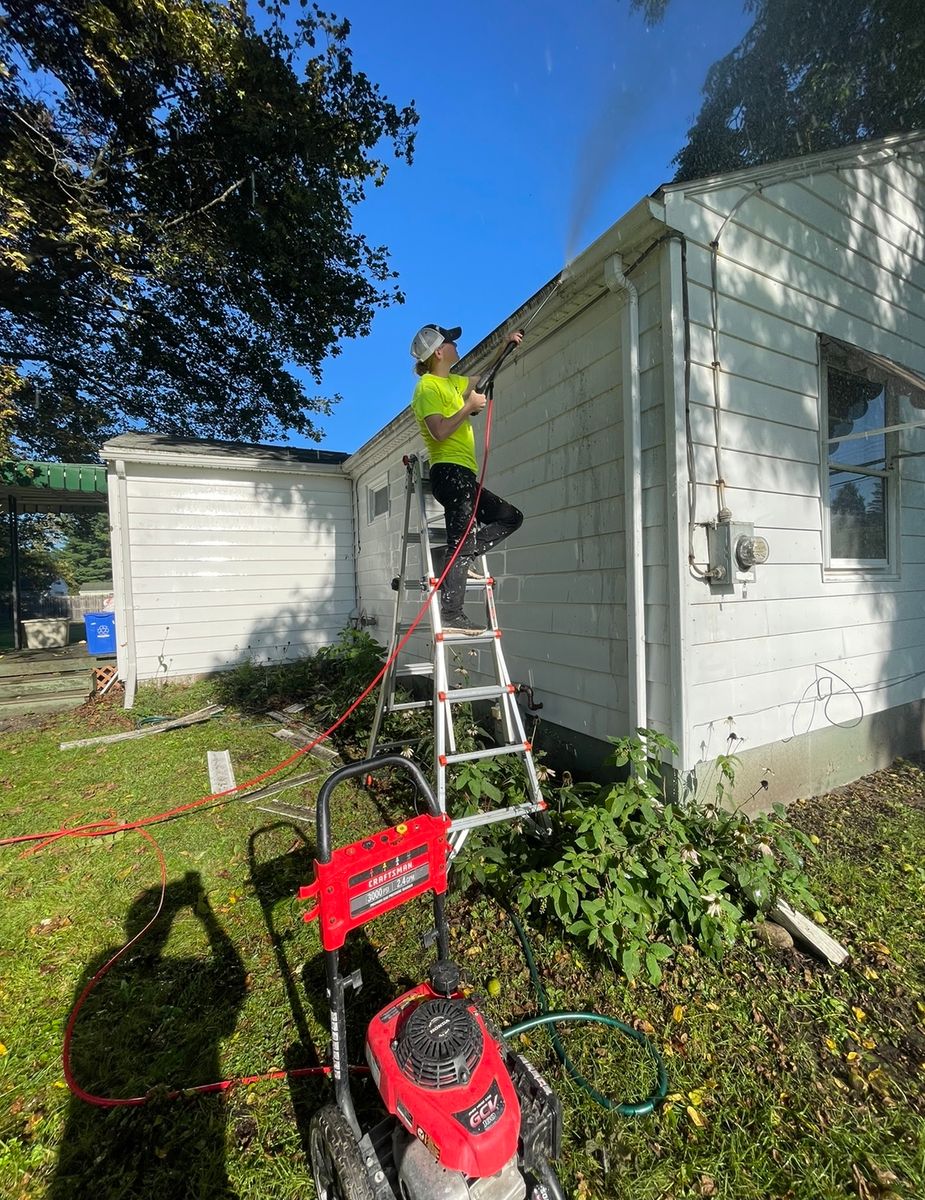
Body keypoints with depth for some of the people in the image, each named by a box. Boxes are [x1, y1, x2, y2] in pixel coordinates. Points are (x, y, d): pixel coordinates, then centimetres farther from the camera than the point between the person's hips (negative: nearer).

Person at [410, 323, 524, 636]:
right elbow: (439, 431, -19)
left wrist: (505, 347, 37)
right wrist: (469, 407, -10)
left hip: (463, 476, 10)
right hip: (451, 472, -10)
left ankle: (459, 560, 3)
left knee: (511, 517, 14)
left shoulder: (451, 383, 24)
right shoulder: (428, 386, -4)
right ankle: (451, 616, -13)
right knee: (462, 542, -14)